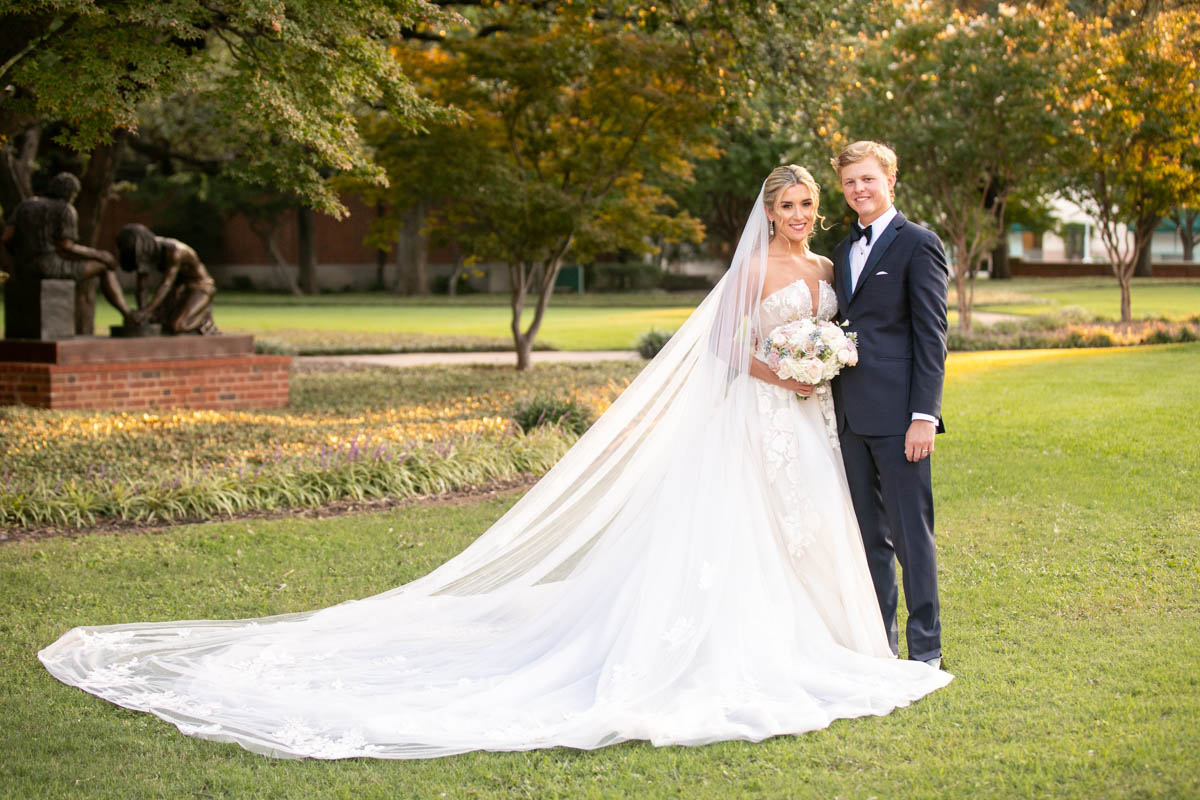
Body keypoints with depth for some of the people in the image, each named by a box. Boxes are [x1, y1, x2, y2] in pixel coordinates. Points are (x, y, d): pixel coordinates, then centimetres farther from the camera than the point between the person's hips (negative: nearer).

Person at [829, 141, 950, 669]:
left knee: (911, 532, -3)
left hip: (898, 413, -7)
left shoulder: (918, 244, -5)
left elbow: (931, 335, -10)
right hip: (851, 415, 7)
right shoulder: (844, 251, 17)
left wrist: (925, 414, -16)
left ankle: (925, 649, 5)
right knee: (868, 533, 12)